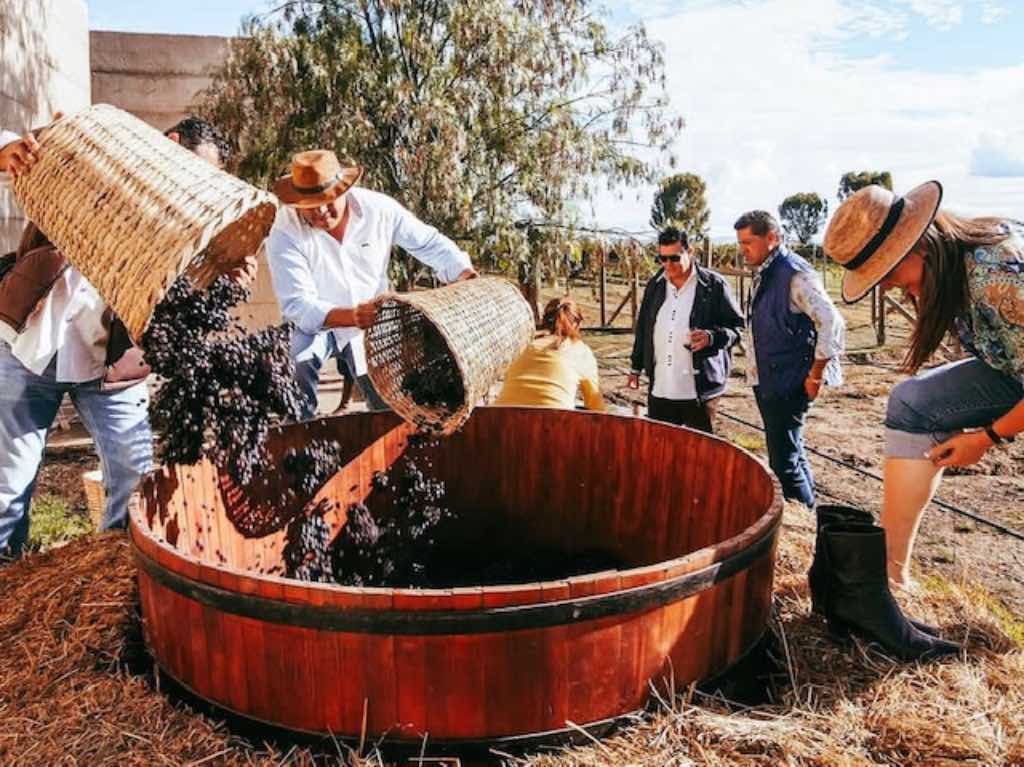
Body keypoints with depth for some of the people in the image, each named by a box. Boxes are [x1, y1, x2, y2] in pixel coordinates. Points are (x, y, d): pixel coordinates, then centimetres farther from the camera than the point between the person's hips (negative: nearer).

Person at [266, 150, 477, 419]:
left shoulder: (378, 208, -19)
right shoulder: (284, 234, -27)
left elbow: (430, 243, -7)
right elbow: (297, 305, -33)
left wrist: (468, 277, -21)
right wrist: (352, 316, -50)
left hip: (373, 324, 3)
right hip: (314, 325, -3)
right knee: (299, 365, -34)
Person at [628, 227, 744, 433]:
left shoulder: (714, 285, -5)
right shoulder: (655, 285, 10)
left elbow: (737, 327, -2)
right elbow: (642, 329, 19)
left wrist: (712, 337, -21)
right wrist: (636, 367, 19)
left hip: (700, 390, -4)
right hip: (659, 388, 5)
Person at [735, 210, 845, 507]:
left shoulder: (795, 274, -16)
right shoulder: (764, 274, 11)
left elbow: (833, 323, -22)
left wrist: (815, 376, -17)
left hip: (789, 386, -9)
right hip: (766, 382, 9)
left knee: (784, 461, -7)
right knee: (792, 455, 17)